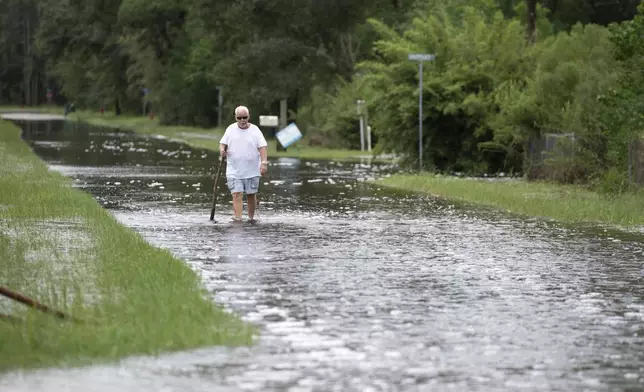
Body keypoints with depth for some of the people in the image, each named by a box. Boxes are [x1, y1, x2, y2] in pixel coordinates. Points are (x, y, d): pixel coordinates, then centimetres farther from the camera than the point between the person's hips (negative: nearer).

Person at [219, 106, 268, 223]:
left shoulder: (255, 130, -1)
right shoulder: (231, 129, 4)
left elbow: (262, 147, -6)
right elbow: (222, 143, 9)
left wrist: (264, 163, -18)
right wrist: (222, 150, -15)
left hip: (252, 171, 0)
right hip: (234, 171, 0)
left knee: (251, 195, 9)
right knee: (237, 195, -11)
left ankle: (251, 218, 24)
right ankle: (238, 218, -17)